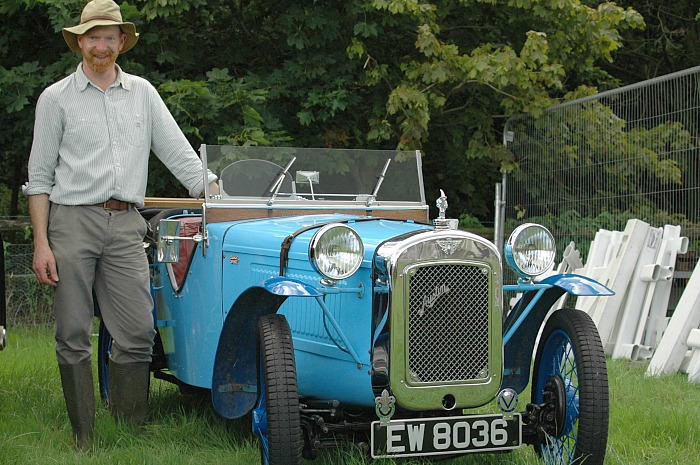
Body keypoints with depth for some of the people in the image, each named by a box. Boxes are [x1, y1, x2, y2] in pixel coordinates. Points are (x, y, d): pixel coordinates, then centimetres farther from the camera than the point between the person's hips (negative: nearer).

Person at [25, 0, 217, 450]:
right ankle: (84, 439, 7)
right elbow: (40, 177, 5)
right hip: (72, 222, -2)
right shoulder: (56, 98, 6)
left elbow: (179, 154, 14)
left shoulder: (142, 92, 13)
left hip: (126, 226, 2)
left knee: (139, 333, -4)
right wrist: (41, 244, -3)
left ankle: (131, 432, 7)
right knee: (73, 336, 0)